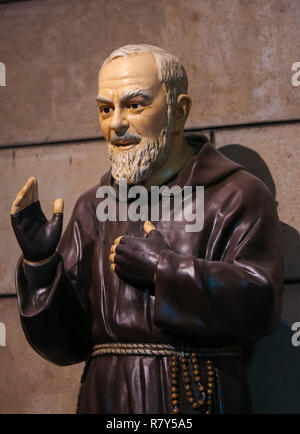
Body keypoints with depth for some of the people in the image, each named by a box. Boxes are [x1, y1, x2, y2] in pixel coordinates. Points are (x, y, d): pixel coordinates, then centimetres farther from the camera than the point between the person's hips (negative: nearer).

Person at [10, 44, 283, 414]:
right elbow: (65, 343, 7)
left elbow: (260, 304, -17)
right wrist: (40, 262, -8)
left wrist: (161, 267, -17)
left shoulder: (237, 196, -4)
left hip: (195, 399, -4)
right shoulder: (93, 208, 10)